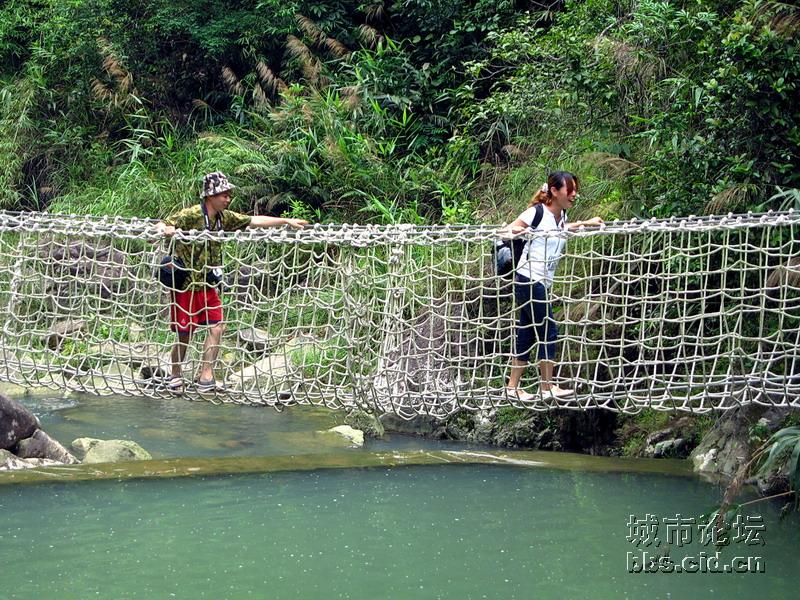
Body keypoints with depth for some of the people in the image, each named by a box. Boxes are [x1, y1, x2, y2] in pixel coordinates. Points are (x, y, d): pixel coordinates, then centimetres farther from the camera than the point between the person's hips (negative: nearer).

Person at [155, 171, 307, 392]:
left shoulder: (224, 217, 3)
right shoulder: (191, 215, -18)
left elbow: (255, 221, 11)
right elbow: (162, 225, -24)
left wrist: (287, 221, 12)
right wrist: (165, 229, -48)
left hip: (208, 284, 7)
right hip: (186, 284, -7)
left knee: (216, 327, -3)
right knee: (184, 334, 2)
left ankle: (205, 376, 1)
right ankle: (175, 377, 20)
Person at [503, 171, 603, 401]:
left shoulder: (561, 214, 8)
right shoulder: (538, 212, -15)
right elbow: (507, 231, -15)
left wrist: (585, 223, 33)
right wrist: (515, 230, -37)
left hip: (542, 283, 8)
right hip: (528, 280, -8)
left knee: (527, 333, 10)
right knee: (548, 332, -4)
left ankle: (513, 386, 15)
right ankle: (547, 387, 6)